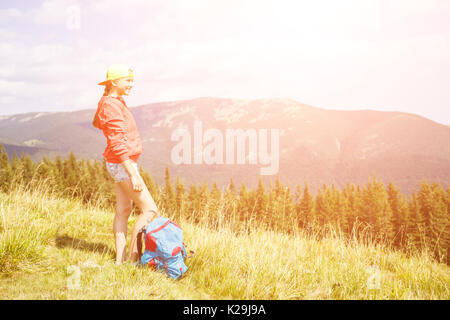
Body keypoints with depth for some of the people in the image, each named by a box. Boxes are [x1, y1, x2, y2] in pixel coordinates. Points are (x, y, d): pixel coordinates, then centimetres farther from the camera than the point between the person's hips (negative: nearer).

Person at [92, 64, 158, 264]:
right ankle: (132, 257, -3)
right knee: (150, 210, -8)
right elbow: (117, 144, -23)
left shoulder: (116, 103, 14)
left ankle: (119, 260, 16)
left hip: (123, 164, 10)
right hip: (122, 164, -10)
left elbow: (96, 123, 33)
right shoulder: (111, 106, -17)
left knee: (123, 210, 11)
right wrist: (133, 174, -24)